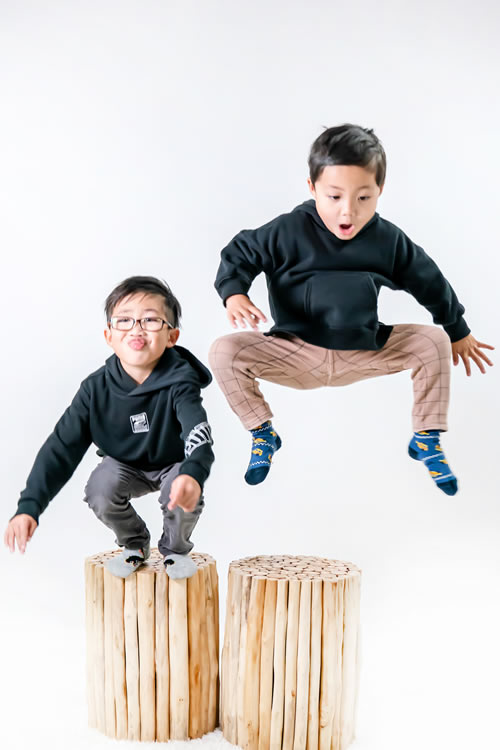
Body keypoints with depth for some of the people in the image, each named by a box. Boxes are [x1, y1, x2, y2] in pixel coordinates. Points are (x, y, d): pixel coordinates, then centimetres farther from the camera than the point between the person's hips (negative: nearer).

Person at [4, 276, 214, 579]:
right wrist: (29, 506, -29)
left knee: (184, 491, -32)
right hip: (126, 466, 3)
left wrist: (193, 474, -69)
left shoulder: (179, 382, -28)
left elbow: (198, 432, -45)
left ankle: (175, 547, 4)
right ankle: (135, 545, 7)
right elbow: (62, 446, -19)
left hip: (174, 464, -2)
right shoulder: (96, 389, -19)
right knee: (100, 489, -26)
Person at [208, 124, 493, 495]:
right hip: (296, 354, -2)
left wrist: (458, 332, 21)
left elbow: (430, 283, 9)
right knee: (224, 352, -24)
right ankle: (264, 435, 1)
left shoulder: (389, 240, -6)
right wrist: (234, 294, -26)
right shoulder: (288, 232, -15)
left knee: (433, 342, -13)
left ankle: (427, 440, 7)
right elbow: (239, 254, -4)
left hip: (363, 352, 2)